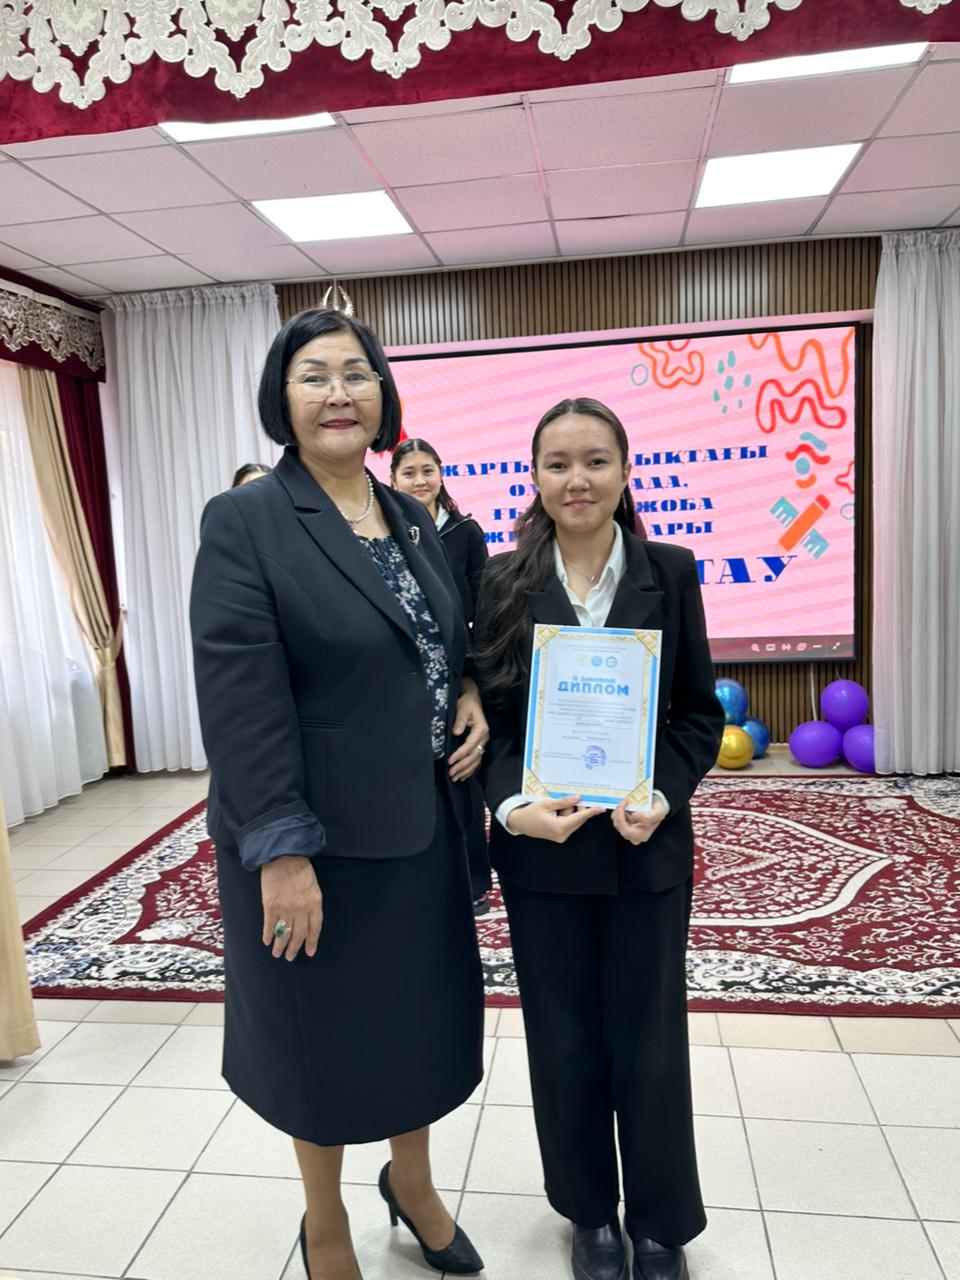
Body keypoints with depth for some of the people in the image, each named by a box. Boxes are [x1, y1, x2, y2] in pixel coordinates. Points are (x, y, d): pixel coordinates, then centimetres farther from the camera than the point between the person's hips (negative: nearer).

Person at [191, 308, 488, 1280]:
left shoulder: (412, 519, 7)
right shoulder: (243, 522, -12)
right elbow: (241, 698, -18)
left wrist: (467, 694, -4)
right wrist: (281, 851, -20)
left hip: (422, 824, 6)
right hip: (314, 835, -5)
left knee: (423, 1009, 20)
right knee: (324, 1026, 14)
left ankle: (411, 1182, 49)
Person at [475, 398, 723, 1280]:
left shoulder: (670, 574, -2)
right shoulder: (500, 581, -3)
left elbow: (700, 713, 1)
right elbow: (486, 715, -1)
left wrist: (662, 796, -14)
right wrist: (512, 803, -17)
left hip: (647, 844, 0)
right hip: (541, 846, 0)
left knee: (647, 1040, 13)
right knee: (564, 1040, 15)